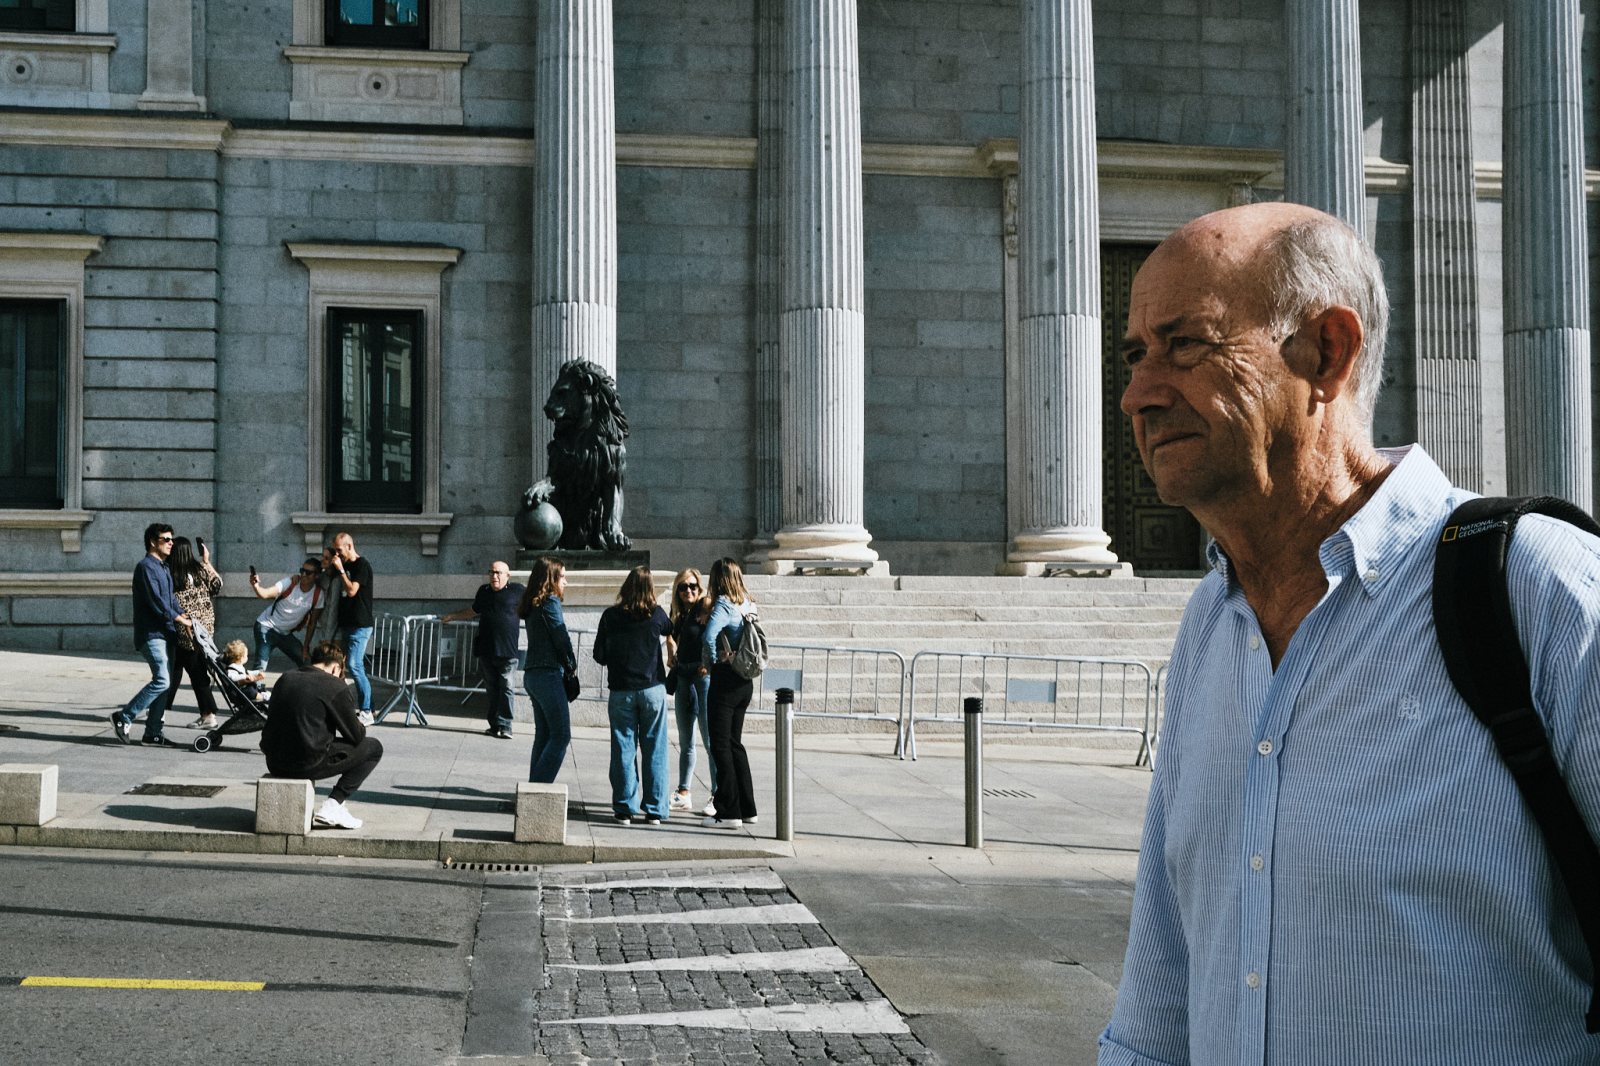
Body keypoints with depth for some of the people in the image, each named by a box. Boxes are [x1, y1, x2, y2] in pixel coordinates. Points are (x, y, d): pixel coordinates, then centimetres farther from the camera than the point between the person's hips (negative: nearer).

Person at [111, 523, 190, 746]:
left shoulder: (164, 568, 21)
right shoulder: (146, 567, -10)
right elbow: (155, 601, -18)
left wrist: (181, 613, 3)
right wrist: (179, 619, -14)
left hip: (164, 633, 10)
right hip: (151, 633, -10)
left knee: (164, 682, 8)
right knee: (161, 681, -17)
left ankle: (153, 732, 11)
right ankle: (124, 718, -8)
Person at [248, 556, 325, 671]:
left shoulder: (318, 594, -10)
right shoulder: (290, 583, -18)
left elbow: (312, 623, -3)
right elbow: (265, 594, -31)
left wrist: (306, 647, -2)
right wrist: (255, 586, -52)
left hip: (286, 634, 4)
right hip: (267, 627, -4)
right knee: (260, 667, -16)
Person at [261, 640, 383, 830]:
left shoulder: (285, 679, 12)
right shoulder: (336, 687, -6)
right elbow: (355, 736, -1)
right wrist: (361, 727, 24)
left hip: (274, 763, 7)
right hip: (308, 763, -7)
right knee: (373, 747, 9)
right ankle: (332, 806, 0)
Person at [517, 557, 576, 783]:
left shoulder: (533, 605, 16)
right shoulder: (550, 603, -10)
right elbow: (561, 638, -11)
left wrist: (566, 665, 7)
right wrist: (572, 665, 5)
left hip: (533, 674, 9)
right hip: (548, 674, -9)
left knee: (544, 735, 13)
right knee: (561, 735, -7)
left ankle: (535, 786, 13)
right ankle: (540, 787, -11)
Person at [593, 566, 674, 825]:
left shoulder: (611, 616, -4)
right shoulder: (656, 614, -4)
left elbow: (600, 655, 0)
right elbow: (671, 632, 17)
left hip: (621, 691, 0)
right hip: (652, 689, 0)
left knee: (623, 750, 6)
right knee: (654, 751, 5)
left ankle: (625, 809, 7)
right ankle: (654, 811, 7)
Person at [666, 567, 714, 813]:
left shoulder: (707, 609, -9)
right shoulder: (680, 614, 13)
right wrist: (671, 655, 12)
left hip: (704, 676, -8)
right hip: (683, 677, 8)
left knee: (710, 739, -5)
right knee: (685, 742, 13)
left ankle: (718, 795, -1)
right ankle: (684, 793, 19)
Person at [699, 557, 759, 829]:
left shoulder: (723, 605, -16)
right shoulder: (747, 605, 8)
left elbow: (708, 636, -31)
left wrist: (709, 663, -16)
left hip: (724, 681, -8)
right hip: (744, 681, 8)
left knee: (721, 745, -1)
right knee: (734, 743, 17)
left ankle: (729, 812, 0)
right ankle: (747, 807, 21)